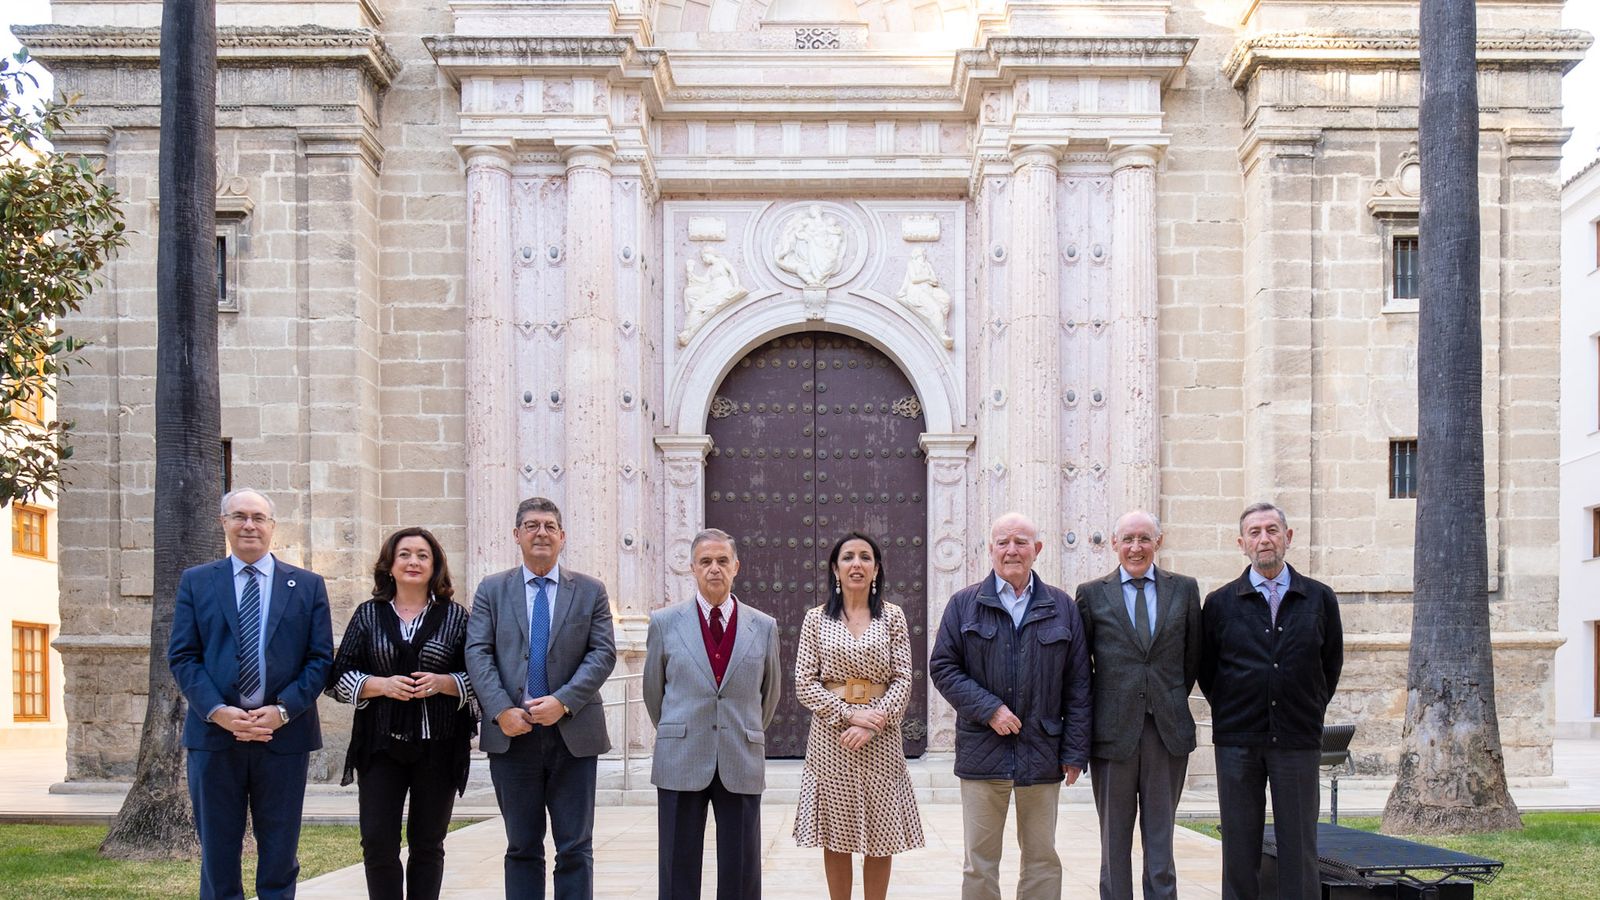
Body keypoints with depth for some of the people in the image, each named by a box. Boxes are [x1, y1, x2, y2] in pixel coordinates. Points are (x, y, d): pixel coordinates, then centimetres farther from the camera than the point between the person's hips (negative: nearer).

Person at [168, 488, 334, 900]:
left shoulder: (308, 585, 7)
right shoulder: (195, 583, 8)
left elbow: (320, 660, 2)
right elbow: (182, 657, 1)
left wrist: (282, 711, -12)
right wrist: (218, 711, -13)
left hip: (284, 735, 0)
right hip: (214, 734, 0)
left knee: (279, 854, 6)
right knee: (217, 854, 6)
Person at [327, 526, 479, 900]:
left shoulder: (456, 616, 6)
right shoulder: (368, 615, 8)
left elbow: (478, 679, 5)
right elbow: (339, 678, 5)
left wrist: (442, 683, -14)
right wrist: (381, 685, -12)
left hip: (438, 748, 0)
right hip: (381, 747, 0)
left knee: (427, 843, 6)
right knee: (378, 842, -5)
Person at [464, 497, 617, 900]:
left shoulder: (590, 591, 7)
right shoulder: (492, 590, 8)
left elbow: (603, 654, -2)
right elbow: (478, 654, -1)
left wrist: (563, 702, -15)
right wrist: (501, 710, -14)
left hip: (573, 732, 0)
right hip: (512, 733, 1)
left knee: (576, 848, 3)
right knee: (522, 848, 8)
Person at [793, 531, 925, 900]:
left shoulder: (893, 617, 3)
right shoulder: (816, 618, 3)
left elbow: (903, 681, -1)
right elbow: (804, 683, -1)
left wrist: (872, 724, -14)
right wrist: (849, 714, -13)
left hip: (880, 739, 0)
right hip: (830, 735, 0)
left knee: (881, 834, 4)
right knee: (835, 836, 4)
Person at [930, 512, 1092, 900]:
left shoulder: (1062, 607, 7)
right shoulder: (965, 604, 4)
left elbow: (1078, 685, 5)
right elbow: (943, 667, 0)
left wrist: (1076, 751, 0)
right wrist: (989, 709, -12)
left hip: (1043, 752, 1)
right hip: (982, 751, -1)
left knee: (1042, 858, 8)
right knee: (980, 862, 4)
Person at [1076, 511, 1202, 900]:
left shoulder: (1184, 589, 6)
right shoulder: (1092, 594, 3)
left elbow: (1193, 657, 12)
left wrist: (1173, 701, 10)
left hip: (1169, 730, 1)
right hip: (1114, 729, -1)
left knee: (1161, 837, 5)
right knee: (1115, 839, 6)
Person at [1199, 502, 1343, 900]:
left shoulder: (1320, 599, 6)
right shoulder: (1220, 603, 4)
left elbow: (1332, 663, 14)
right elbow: (1205, 669, 11)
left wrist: (1310, 711, 11)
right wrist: (1229, 714, 9)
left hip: (1298, 742, 0)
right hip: (1237, 741, 0)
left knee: (1299, 849, 2)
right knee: (1239, 851, 4)